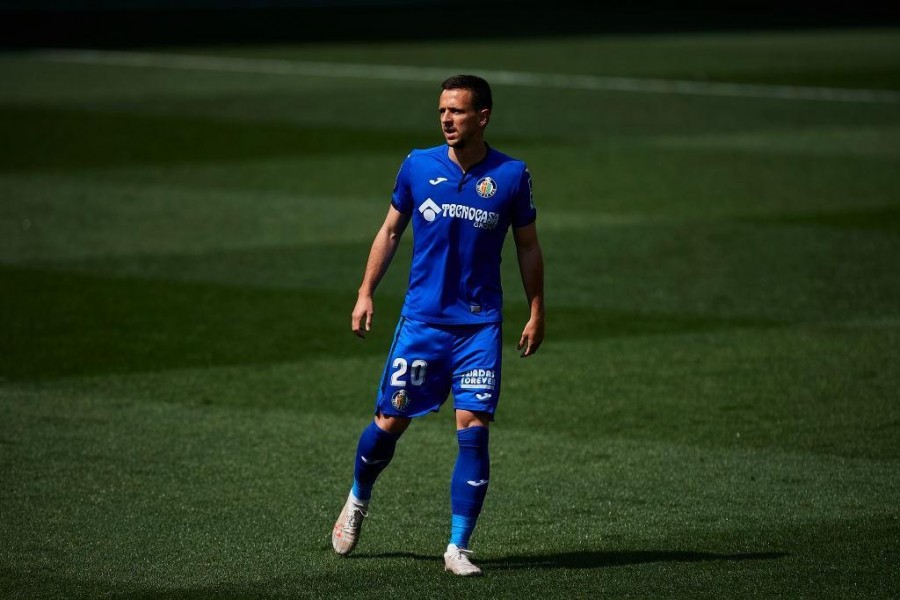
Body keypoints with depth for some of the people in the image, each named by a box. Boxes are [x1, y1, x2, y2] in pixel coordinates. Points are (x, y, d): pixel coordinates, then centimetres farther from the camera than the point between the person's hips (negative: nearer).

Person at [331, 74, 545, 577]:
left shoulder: (512, 175, -2)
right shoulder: (418, 166, 1)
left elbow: (528, 247, 8)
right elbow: (390, 232, 12)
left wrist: (537, 314, 6)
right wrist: (366, 294, 6)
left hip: (480, 326, -1)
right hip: (421, 321, 1)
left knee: (473, 428, -10)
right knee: (391, 421, 4)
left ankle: (458, 548, -3)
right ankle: (358, 502, 34)